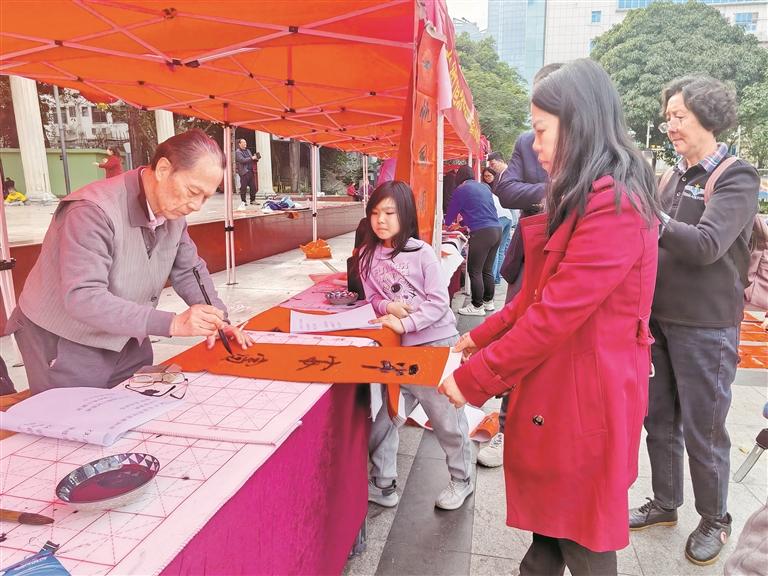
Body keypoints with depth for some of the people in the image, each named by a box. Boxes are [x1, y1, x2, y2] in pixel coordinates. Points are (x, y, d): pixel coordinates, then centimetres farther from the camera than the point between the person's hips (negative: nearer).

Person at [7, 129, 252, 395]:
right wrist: (172, 323, -42)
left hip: (127, 340, 7)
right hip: (64, 344, -6)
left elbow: (189, 269, 7)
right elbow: (82, 298, -35)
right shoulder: (94, 211, -29)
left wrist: (215, 318, -10)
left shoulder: (173, 210, -5)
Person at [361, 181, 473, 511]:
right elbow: (374, 299, 8)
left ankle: (461, 479, 30)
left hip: (437, 341, -3)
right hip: (399, 347, 4)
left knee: (446, 416, 7)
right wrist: (388, 307, -14)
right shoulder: (367, 255, 2)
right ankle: (382, 484, 27)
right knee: (389, 413, 9)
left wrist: (405, 324, -20)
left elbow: (439, 302, -10)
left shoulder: (421, 252, -9)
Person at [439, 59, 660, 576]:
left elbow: (556, 314, -24)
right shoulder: (584, 199, 13)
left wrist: (474, 379, -16)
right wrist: (479, 339, 11)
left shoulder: (616, 206, -21)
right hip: (556, 389, 9)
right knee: (549, 520, 22)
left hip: (585, 400, -9)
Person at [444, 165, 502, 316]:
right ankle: (488, 302, 24)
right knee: (487, 270, 16)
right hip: (497, 230, 7)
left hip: (482, 233, -7)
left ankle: (477, 306, 4)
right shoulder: (485, 187, 19)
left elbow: (450, 216, 7)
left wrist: (448, 223, 30)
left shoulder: (460, 190, -1)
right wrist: (465, 223, 44)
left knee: (474, 271, 0)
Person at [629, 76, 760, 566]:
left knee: (703, 430, 7)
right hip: (659, 318, 6)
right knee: (659, 419, 16)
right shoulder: (677, 176, 9)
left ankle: (714, 520, 30)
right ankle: (665, 503, 35)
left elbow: (707, 244, -25)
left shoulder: (737, 178, -10)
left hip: (706, 327, -6)